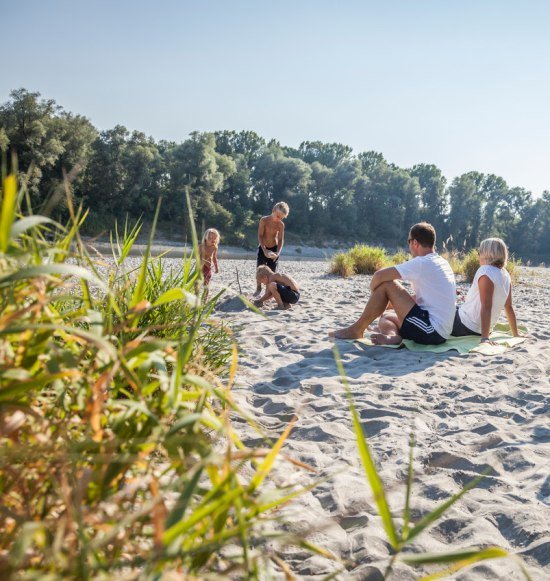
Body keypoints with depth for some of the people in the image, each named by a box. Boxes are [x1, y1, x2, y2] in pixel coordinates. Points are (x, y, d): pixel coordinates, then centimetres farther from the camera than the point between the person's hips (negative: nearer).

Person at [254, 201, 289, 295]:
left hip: (274, 248, 1)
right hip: (262, 248, -1)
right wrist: (264, 250, -31)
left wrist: (278, 252, -26)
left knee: (271, 271, 0)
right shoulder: (264, 220, -16)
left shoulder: (281, 225, -9)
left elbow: (281, 240, -9)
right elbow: (260, 236, -20)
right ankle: (258, 288, 16)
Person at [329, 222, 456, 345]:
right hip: (440, 334, 10)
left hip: (431, 331, -10)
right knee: (386, 317, 22)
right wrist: (396, 302, 19)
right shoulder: (442, 263, 16)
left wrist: (374, 295, 4)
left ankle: (356, 330, 0)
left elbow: (379, 275, -14)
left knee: (386, 284, -6)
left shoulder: (422, 263, -13)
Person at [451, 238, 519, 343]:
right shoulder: (505, 275, 4)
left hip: (465, 327, -8)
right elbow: (509, 308, 7)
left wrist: (485, 338, -29)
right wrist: (516, 334, 15)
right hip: (479, 330, 8)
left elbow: (486, 307, -26)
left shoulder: (485, 272, -20)